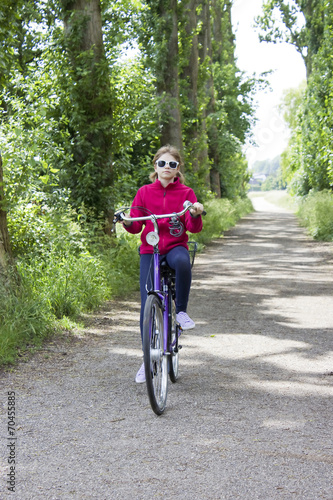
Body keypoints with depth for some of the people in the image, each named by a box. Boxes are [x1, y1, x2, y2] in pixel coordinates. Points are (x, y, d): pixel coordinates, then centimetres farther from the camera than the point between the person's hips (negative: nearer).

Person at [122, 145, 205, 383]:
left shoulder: (186, 193, 2)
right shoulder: (145, 192, 5)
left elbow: (194, 228, -7)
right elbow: (136, 226, 1)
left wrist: (196, 215, -28)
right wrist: (127, 223, -21)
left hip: (176, 247, -1)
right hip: (150, 251, 1)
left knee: (183, 262, -40)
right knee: (147, 305, -6)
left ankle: (181, 311, -16)